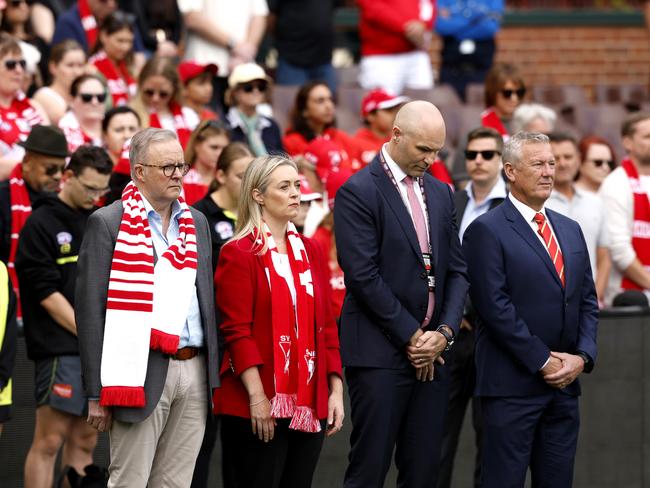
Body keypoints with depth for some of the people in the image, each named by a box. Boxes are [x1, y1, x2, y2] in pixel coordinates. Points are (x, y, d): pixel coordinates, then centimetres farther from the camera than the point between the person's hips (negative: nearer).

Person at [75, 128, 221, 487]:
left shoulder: (196, 222, 16)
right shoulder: (108, 223, -3)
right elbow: (89, 309, -7)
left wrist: (214, 375, 12)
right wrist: (96, 394, -11)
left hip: (195, 370, 6)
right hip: (143, 372, -6)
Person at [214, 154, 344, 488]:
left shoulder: (309, 250, 14)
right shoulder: (239, 254, -4)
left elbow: (326, 324, 14)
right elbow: (236, 331, -11)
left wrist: (335, 389, 7)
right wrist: (257, 397, -18)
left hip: (311, 403, 6)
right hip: (259, 405, -6)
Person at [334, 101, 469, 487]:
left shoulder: (440, 193, 15)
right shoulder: (358, 192, -7)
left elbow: (457, 270, 13)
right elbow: (364, 276, -13)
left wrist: (445, 332, -3)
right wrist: (411, 336, -11)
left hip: (432, 353, 6)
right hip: (380, 354, -6)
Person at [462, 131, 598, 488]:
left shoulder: (570, 230, 16)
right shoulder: (487, 231, -6)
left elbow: (587, 301, 15)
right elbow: (495, 307, -13)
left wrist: (583, 356, -1)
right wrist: (543, 362, -13)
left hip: (565, 381, 6)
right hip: (512, 385, -6)